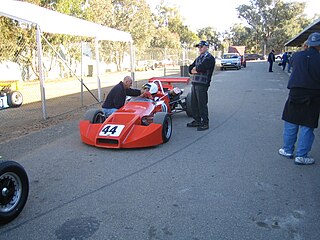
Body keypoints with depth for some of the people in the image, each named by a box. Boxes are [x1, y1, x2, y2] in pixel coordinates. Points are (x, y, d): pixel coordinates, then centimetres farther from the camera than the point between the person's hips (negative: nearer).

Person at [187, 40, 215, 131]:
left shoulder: (210, 58, -5)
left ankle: (205, 123, 4)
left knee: (202, 104, -5)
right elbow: (190, 68, 15)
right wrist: (193, 70, -6)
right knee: (194, 103, 12)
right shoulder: (198, 58, 22)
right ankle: (197, 121, 25)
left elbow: (201, 67, -19)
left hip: (202, 84, -8)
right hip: (194, 83, 8)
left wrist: (195, 68, 0)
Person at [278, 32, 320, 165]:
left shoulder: (297, 55, -1)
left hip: (295, 94, 2)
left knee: (291, 123, 14)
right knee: (307, 127, 5)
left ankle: (288, 150, 22)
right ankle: (301, 155, 10)